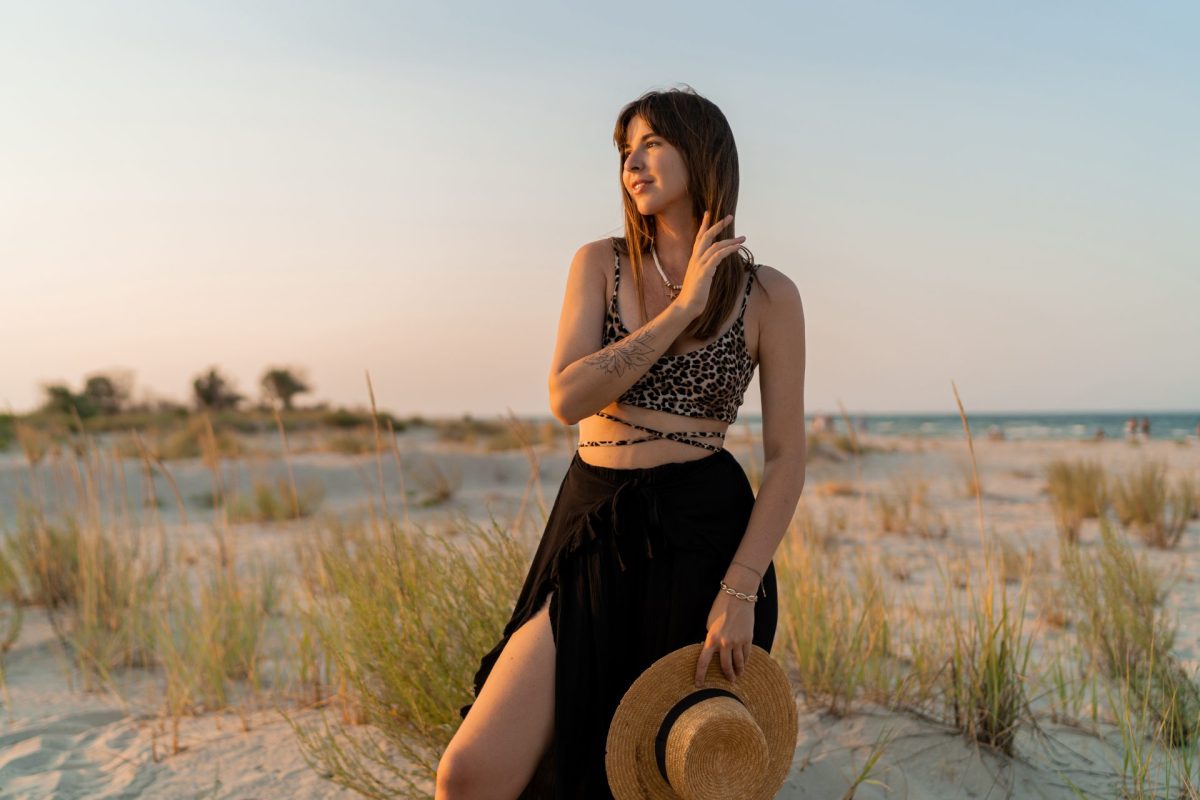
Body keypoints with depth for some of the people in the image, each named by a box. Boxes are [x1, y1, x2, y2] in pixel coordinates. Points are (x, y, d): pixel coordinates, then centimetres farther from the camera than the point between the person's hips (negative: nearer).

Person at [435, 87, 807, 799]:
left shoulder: (768, 295, 0)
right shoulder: (600, 265, 5)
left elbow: (787, 456, -2)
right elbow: (567, 397, -10)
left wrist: (739, 593, -12)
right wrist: (683, 309, -12)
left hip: (703, 539, -1)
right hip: (593, 535, 2)